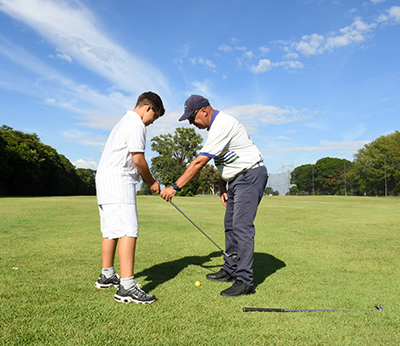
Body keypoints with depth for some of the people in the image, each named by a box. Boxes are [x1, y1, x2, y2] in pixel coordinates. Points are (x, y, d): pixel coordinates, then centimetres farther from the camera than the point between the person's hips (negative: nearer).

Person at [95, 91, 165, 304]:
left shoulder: (125, 122, 24)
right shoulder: (136, 124, -8)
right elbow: (138, 159, -13)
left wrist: (147, 180, 17)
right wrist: (151, 182, 1)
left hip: (105, 179, 11)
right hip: (118, 181, -11)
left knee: (111, 230, 17)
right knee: (128, 231, -15)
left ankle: (107, 276, 29)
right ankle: (126, 287, -19)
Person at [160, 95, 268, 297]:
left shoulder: (222, 125, -22)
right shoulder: (216, 125, 11)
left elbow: (199, 163, -25)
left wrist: (175, 187, -22)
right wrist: (222, 188, 13)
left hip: (250, 176, -11)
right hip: (236, 179, 11)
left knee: (242, 226, -14)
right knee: (230, 225, 13)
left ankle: (245, 281, -10)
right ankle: (230, 270, 24)